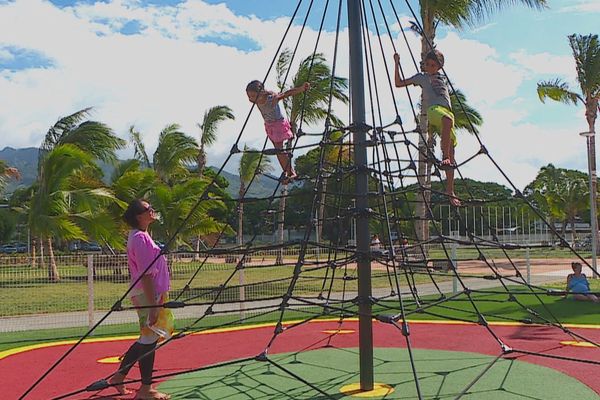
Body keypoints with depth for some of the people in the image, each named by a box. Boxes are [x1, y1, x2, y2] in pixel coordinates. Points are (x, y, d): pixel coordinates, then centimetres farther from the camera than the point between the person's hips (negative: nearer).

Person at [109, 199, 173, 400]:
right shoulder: (140, 238, -17)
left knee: (146, 340, 16)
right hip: (148, 295, -10)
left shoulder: (141, 235, 15)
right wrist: (153, 306, -23)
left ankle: (119, 377, 26)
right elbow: (146, 275, -21)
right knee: (149, 340, -1)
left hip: (153, 294, 10)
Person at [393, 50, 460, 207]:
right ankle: (445, 157, -40)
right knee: (447, 120, -44)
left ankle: (450, 192, -5)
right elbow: (399, 83, 21)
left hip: (447, 110, 4)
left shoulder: (442, 77, 30)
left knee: (451, 158, -6)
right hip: (433, 109, -4)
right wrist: (397, 64, 17)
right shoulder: (421, 77, 21)